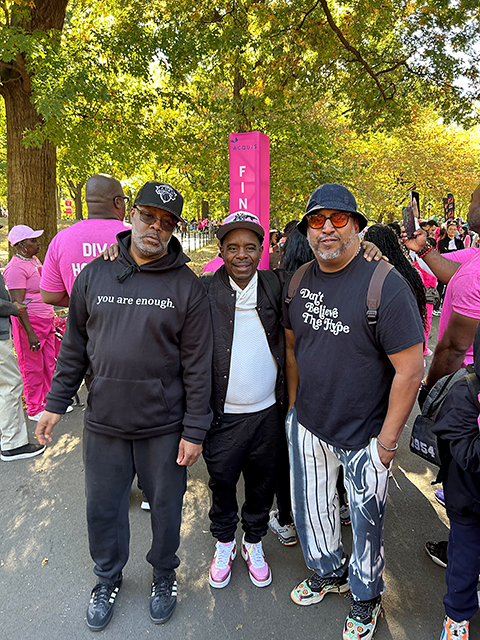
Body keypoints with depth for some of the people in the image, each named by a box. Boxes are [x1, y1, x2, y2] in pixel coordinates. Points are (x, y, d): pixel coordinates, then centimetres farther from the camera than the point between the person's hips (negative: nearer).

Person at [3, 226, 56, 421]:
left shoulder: (34, 260, 12)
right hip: (29, 322, -9)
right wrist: (30, 332, -24)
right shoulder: (16, 268, -16)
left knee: (49, 364, 14)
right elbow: (17, 304, -21)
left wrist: (52, 319, 23)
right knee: (32, 368, 2)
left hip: (46, 319, 9)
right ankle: (34, 410, 15)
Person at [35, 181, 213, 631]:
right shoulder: (95, 275, 1)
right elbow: (74, 345, 8)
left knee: (165, 506, 15)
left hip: (163, 426, -2)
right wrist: (56, 402, 8)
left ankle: (164, 574, 43)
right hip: (103, 423, 3)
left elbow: (197, 364, -7)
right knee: (102, 506, 17)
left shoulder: (187, 286, -7)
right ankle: (108, 578, 45)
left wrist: (194, 430, -8)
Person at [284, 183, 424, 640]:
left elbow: (410, 368, -18)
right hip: (307, 426, 5)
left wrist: (388, 438, -15)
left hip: (364, 434, -5)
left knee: (365, 521, 15)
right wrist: (294, 404, 10)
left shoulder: (385, 285, -20)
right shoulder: (299, 282, -2)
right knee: (310, 508, 21)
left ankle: (366, 597, 44)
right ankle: (329, 572, 51)